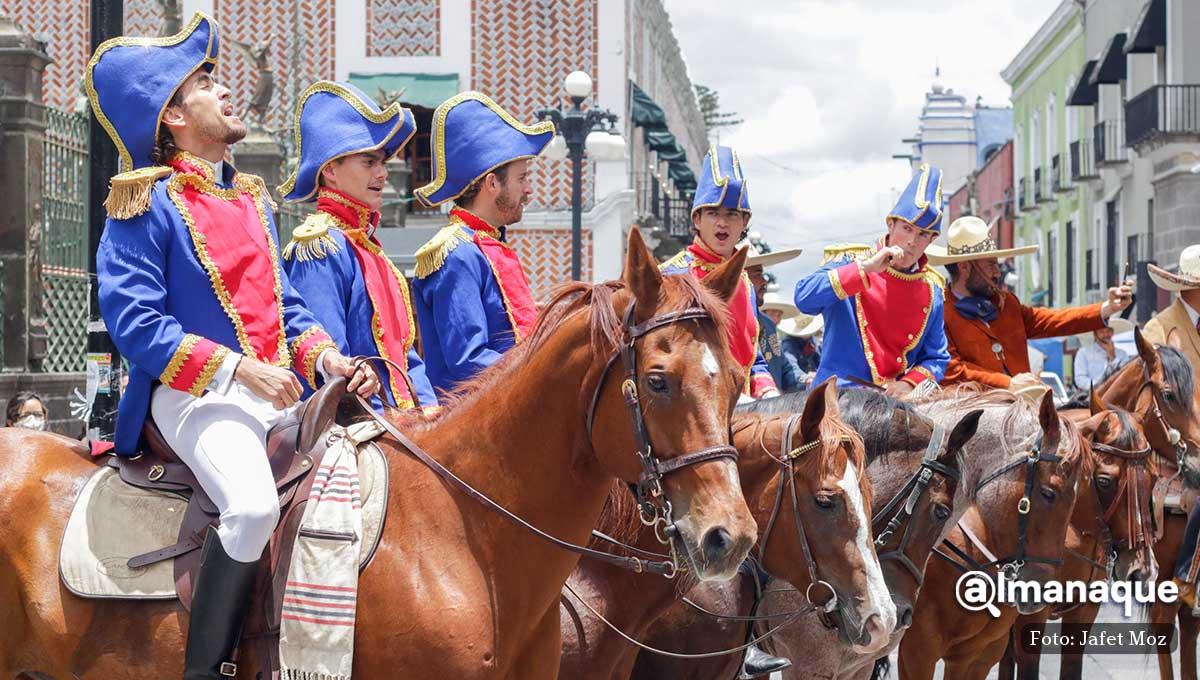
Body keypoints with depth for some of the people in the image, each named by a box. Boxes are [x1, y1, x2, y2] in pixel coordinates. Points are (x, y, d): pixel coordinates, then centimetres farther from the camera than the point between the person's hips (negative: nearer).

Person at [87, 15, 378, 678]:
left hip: (277, 393, 8)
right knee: (254, 504, -33)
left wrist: (328, 359, 2)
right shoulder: (148, 206, -3)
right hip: (194, 395, -8)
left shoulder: (252, 200, 20)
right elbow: (135, 323, -12)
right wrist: (237, 368, -18)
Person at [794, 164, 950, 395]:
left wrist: (909, 383, -5)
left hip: (894, 401, 4)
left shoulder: (932, 290, 13)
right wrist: (866, 268, -16)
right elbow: (804, 299, -15)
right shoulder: (850, 261, 3)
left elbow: (936, 358, 16)